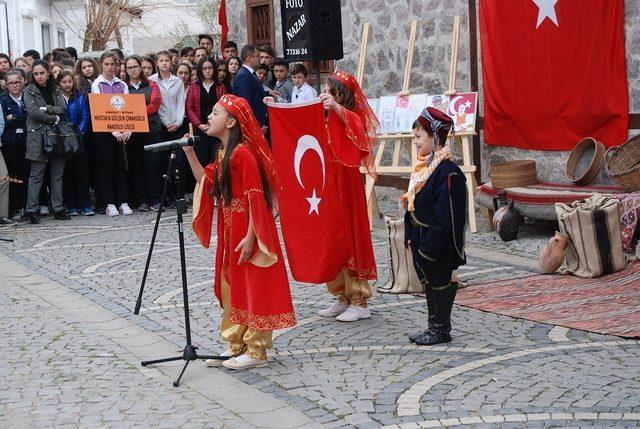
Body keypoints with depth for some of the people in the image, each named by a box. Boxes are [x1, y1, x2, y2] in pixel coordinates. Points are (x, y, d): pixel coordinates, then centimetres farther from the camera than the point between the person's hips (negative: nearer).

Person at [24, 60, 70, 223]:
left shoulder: (55, 90, 15)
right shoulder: (29, 91, 3)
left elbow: (63, 109, 1)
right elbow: (33, 112, -10)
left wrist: (46, 109, -13)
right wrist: (53, 118, -9)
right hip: (38, 136, -4)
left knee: (57, 174, 5)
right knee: (36, 174, -5)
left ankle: (58, 209, 9)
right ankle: (32, 211, -3)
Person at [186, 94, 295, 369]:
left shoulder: (243, 153, -18)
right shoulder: (223, 153, 12)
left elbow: (255, 196, -21)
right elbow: (205, 181, 16)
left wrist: (250, 237, -23)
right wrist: (189, 153, 7)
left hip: (247, 232, -10)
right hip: (230, 232, 10)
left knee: (252, 288, -1)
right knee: (231, 286, 15)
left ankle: (256, 351, 9)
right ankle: (236, 345, 26)